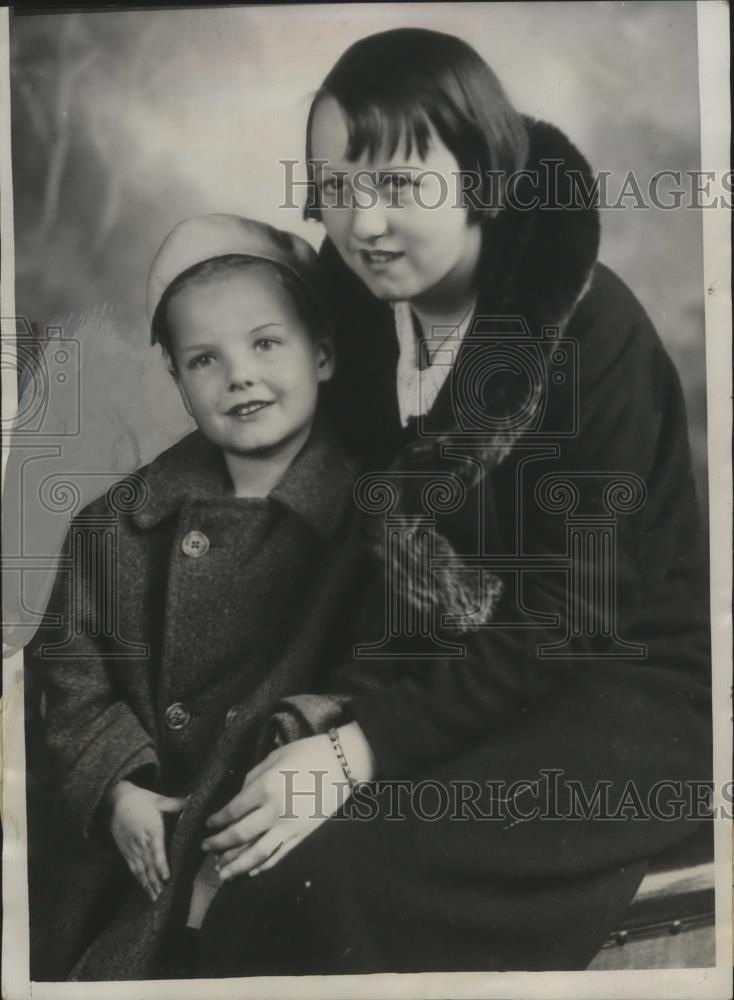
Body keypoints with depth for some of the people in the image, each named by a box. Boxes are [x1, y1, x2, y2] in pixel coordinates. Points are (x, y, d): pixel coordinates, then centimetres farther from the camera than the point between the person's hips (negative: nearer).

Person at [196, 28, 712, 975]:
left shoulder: (588, 326, -19)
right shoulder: (364, 303, -1)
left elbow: (572, 619, -19)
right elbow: (377, 540, 5)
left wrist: (372, 742, -24)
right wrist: (345, 709, -9)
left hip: (630, 686, -5)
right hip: (460, 667, 5)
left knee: (344, 881, -24)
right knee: (246, 850, -14)